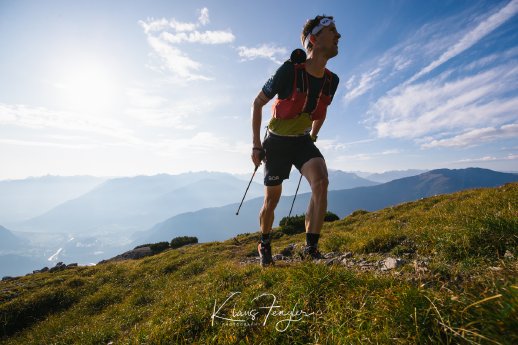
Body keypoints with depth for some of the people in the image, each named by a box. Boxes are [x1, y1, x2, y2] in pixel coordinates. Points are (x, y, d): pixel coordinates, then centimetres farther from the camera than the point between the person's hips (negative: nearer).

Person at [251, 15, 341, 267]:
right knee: (272, 199, 3)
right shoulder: (289, 71, -19)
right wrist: (256, 145, -10)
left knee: (321, 182, -24)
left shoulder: (332, 80, -3)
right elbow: (257, 104, -10)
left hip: (303, 141, 4)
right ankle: (264, 245, 29)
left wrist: (312, 137, 16)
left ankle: (311, 248, -12)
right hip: (276, 142, -4)